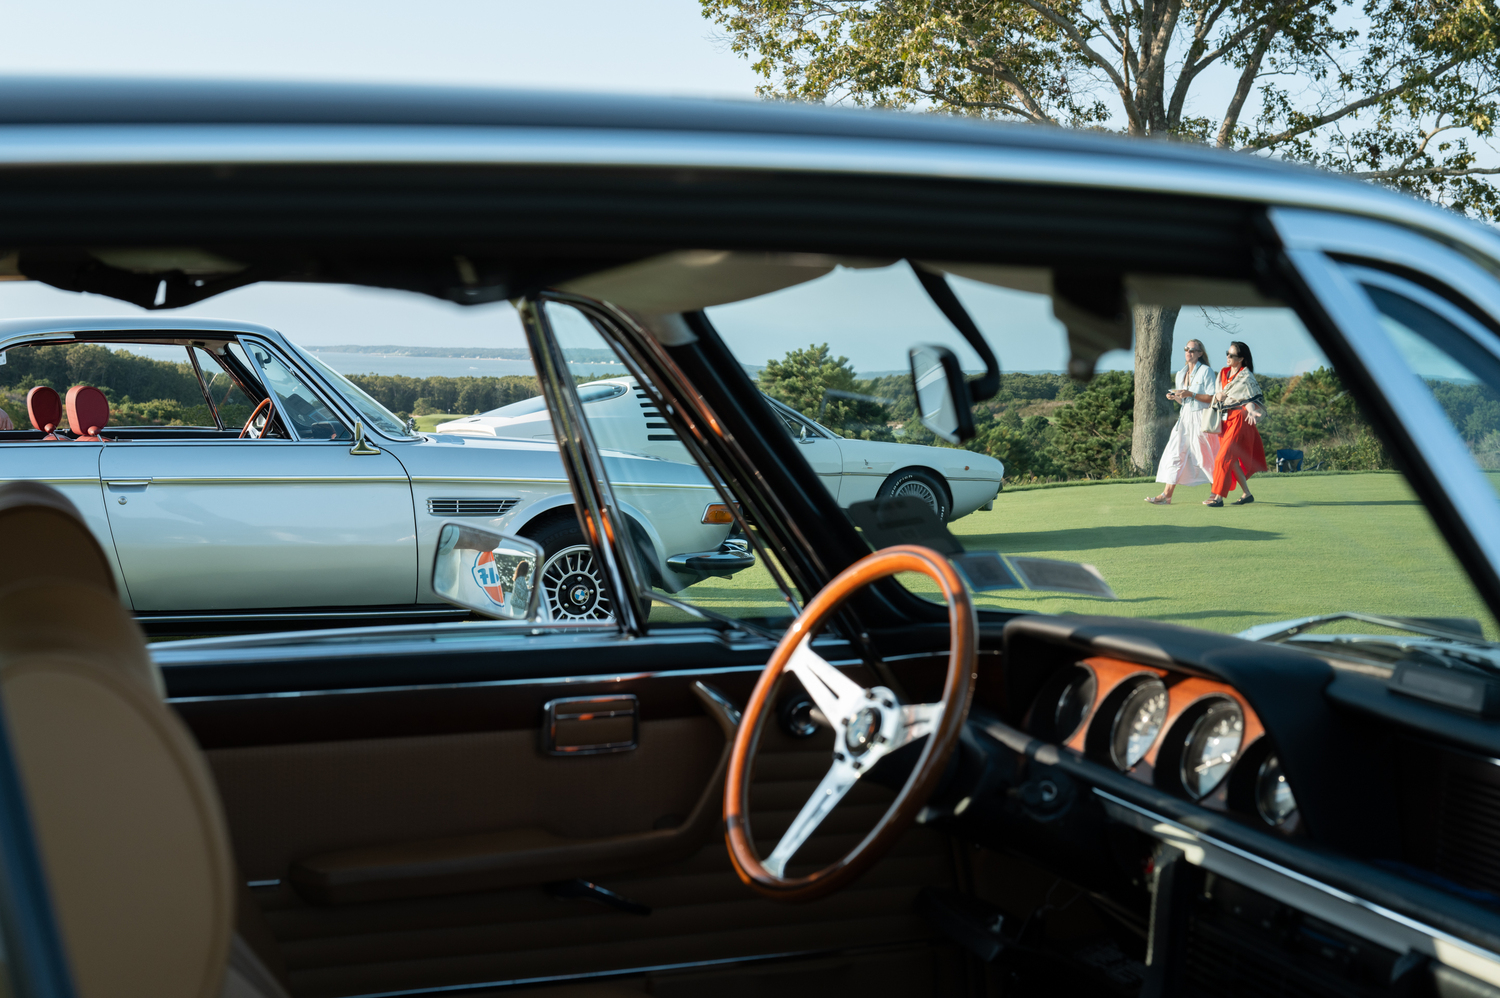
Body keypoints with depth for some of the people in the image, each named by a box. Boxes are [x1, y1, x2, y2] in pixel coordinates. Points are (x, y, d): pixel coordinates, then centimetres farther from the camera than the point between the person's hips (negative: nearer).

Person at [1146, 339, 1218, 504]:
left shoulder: (1206, 371, -5)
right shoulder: (1181, 374, 15)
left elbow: (1211, 398, -10)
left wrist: (1191, 394, -18)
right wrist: (1174, 397, 0)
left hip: (1201, 418, -6)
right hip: (1185, 417, 6)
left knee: (1205, 458, -2)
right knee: (1175, 453, -4)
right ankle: (1166, 495, -7)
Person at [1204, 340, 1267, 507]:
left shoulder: (1246, 377, -7)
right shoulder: (1223, 373, 13)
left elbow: (1251, 399, -12)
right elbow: (1217, 396, 15)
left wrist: (1251, 410, -33)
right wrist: (1217, 396, -8)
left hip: (1239, 420, -7)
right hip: (1225, 420, 7)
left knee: (1225, 457, -14)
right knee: (1233, 459, 7)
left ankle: (1218, 497, -13)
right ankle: (1247, 494, 18)